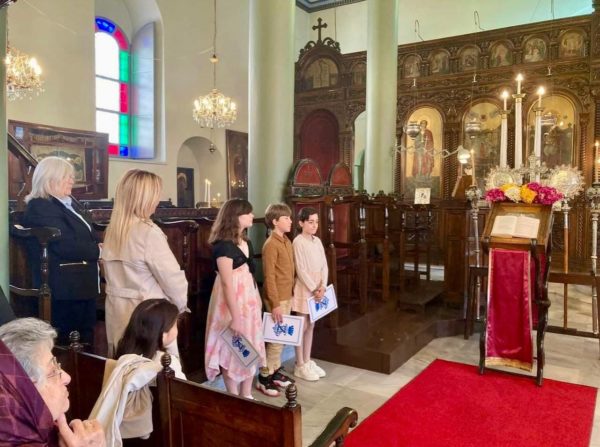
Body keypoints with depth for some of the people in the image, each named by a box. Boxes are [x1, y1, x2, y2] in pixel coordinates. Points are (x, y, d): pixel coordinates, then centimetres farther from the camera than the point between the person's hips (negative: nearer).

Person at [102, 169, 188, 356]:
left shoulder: (113, 229, 3)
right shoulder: (148, 232, -18)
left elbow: (112, 274, 9)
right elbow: (173, 278, -15)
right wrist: (181, 305, 2)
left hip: (118, 313, 8)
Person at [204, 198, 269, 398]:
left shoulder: (245, 242, 9)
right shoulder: (223, 245, -19)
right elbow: (227, 283, -23)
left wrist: (258, 301, 19)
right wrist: (235, 316, -24)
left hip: (249, 300, 9)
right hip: (232, 302, -9)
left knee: (251, 348, 14)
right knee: (233, 350, 4)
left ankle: (247, 395, 28)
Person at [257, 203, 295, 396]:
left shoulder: (286, 241, 10)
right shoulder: (271, 245, -18)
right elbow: (269, 277, -20)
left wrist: (290, 296, 16)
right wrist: (275, 304, -21)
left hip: (287, 296, 9)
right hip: (277, 299, -8)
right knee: (276, 338, -1)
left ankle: (276, 371, 29)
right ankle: (264, 377, 12)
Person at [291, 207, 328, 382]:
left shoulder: (317, 241, 9)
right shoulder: (298, 241, -13)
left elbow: (324, 265, 7)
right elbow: (301, 270, -17)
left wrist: (322, 286, -6)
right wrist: (314, 289, -16)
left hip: (317, 288, 7)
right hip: (304, 289, -7)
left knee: (311, 326, 14)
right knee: (302, 327, 2)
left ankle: (307, 361, 25)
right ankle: (300, 366, 12)